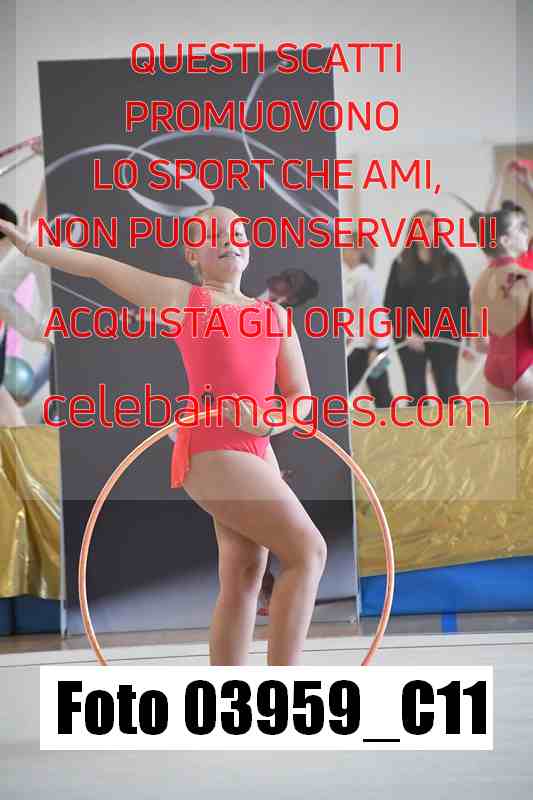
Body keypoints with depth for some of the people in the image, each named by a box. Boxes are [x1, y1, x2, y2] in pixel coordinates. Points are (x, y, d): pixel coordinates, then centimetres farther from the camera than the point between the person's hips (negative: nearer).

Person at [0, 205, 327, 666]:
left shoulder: (275, 314, 19)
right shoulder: (183, 298, 8)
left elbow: (301, 396, 14)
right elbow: (99, 268, 16)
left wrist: (271, 423, -8)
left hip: (257, 453, 6)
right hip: (210, 451, -6)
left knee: (244, 577, 4)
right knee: (308, 550, -15)